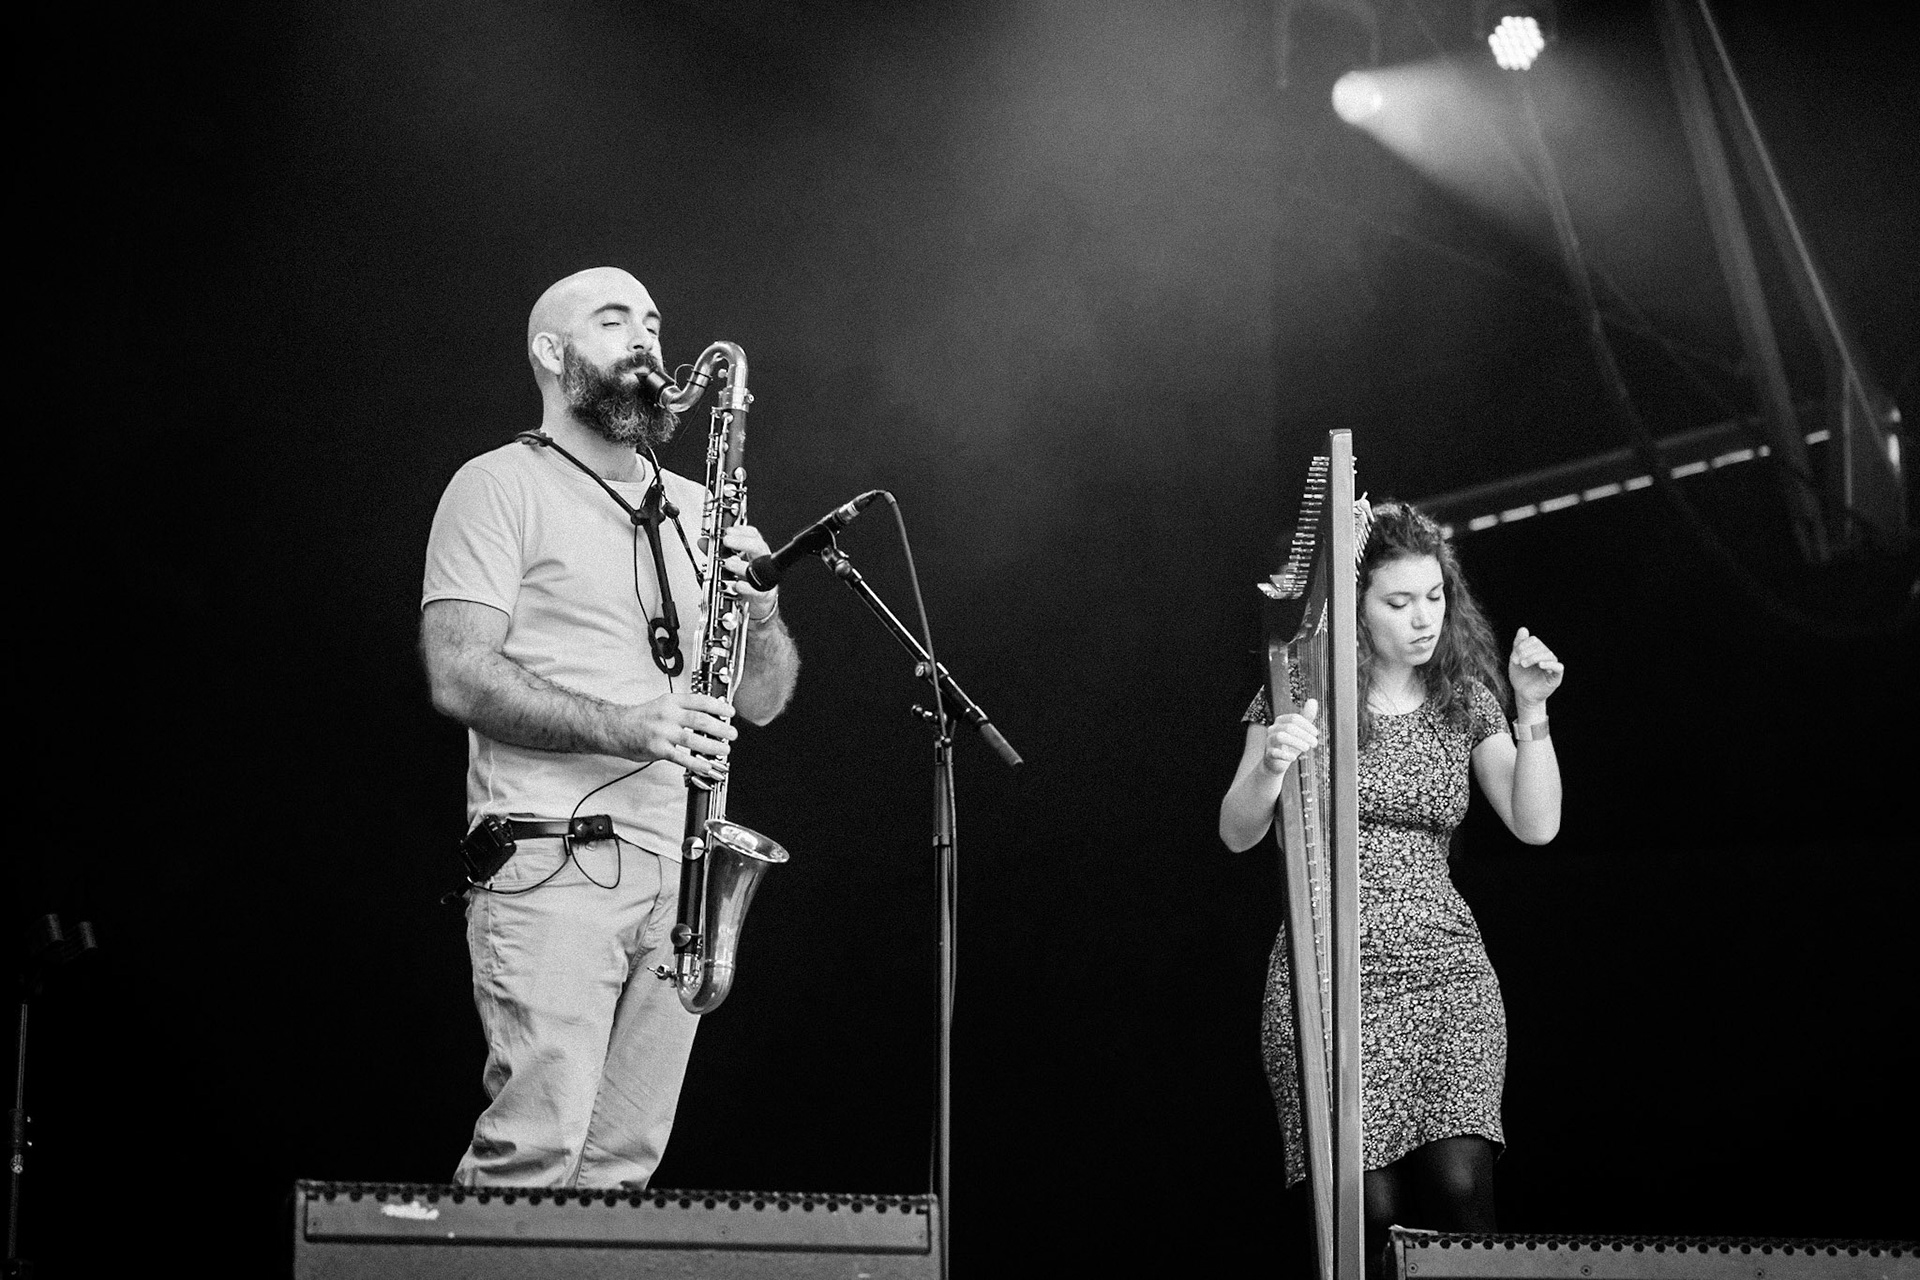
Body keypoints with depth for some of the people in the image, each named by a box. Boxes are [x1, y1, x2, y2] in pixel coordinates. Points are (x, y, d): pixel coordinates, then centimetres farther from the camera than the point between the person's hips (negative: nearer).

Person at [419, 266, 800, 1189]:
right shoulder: (501, 488, 2)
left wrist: (758, 611, -5)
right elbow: (458, 676, -10)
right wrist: (622, 727, -21)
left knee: (623, 1166, 3)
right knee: (538, 1155, -16)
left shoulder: (696, 511, 21)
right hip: (551, 868, -6)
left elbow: (762, 700, 17)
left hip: (678, 872, 6)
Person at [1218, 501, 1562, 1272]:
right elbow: (1237, 836, -2)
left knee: (1458, 1181, -18)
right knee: (1370, 1204, -13)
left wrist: (1531, 711, -14)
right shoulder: (1302, 690, 2)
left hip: (1444, 969, 2)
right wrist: (1271, 765, -22)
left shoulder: (1465, 700, 8)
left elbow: (1536, 825, -1)